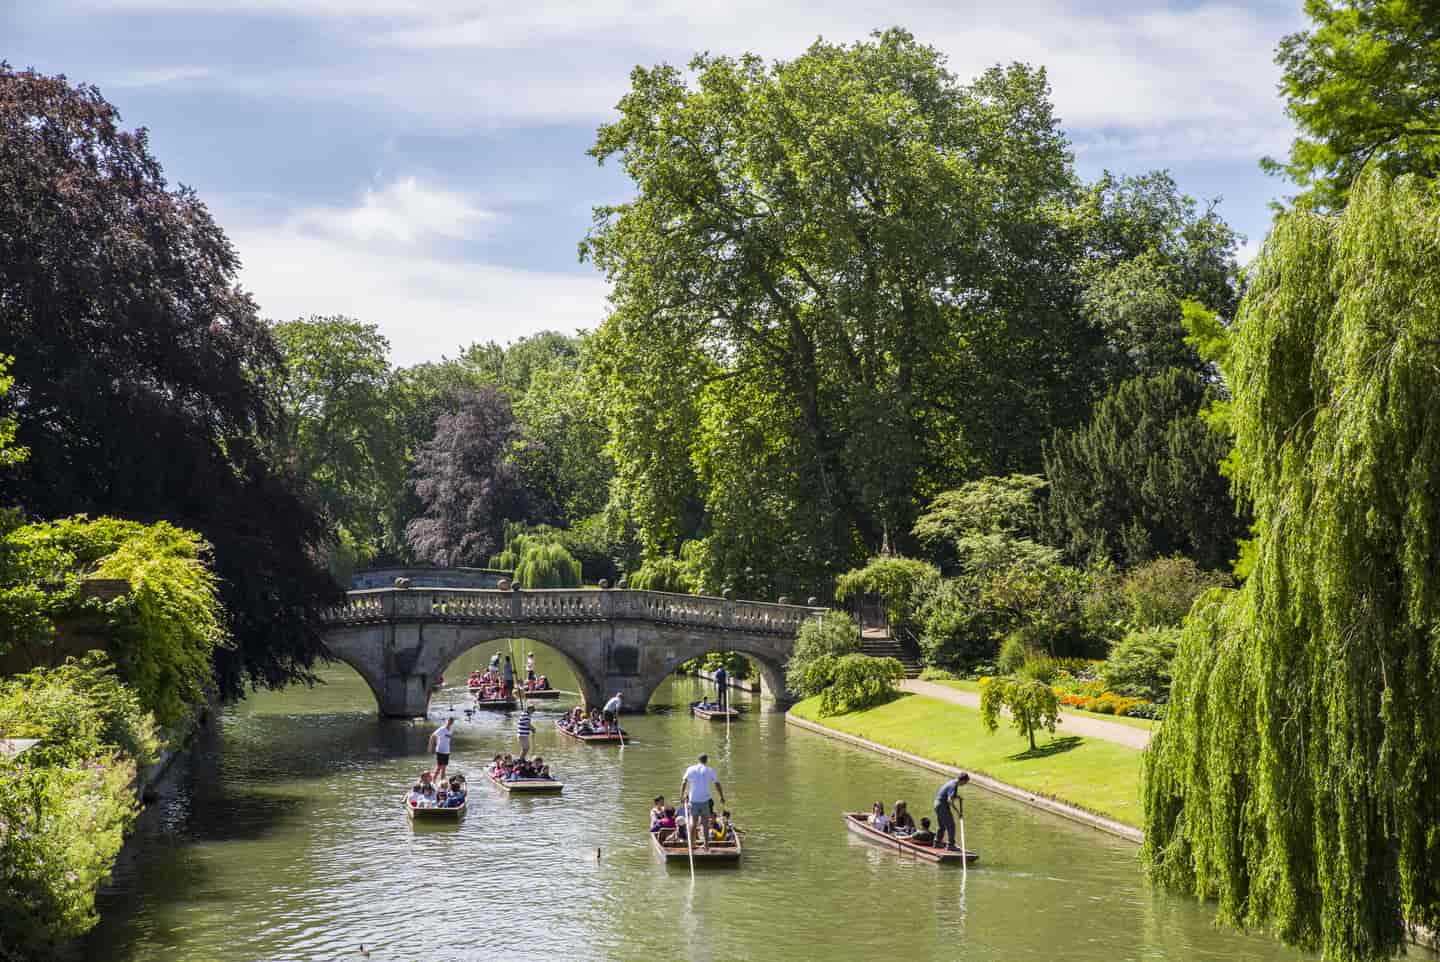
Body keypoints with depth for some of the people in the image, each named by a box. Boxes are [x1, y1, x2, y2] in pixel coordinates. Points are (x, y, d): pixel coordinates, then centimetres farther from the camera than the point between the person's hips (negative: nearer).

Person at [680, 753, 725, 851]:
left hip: (693, 800, 1)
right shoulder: (710, 770, 3)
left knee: (693, 822, 10)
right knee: (706, 823, 9)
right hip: (706, 800, -1)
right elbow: (717, 784, 2)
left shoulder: (690, 769, 6)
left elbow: (684, 782, -5)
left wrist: (682, 795, -7)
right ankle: (706, 845, 9)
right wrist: (722, 797, 11)